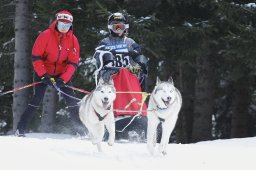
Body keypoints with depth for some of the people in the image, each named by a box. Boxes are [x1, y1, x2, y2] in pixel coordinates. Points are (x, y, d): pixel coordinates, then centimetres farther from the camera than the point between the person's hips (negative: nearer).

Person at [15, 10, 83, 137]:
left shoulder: (73, 40, -8)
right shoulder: (46, 36, -17)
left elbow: (73, 63, -8)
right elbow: (35, 57, -14)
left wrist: (63, 79, -22)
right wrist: (43, 75, -22)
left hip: (62, 74, 3)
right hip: (43, 72, -3)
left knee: (71, 100, -6)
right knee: (37, 100, -13)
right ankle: (20, 129, -10)